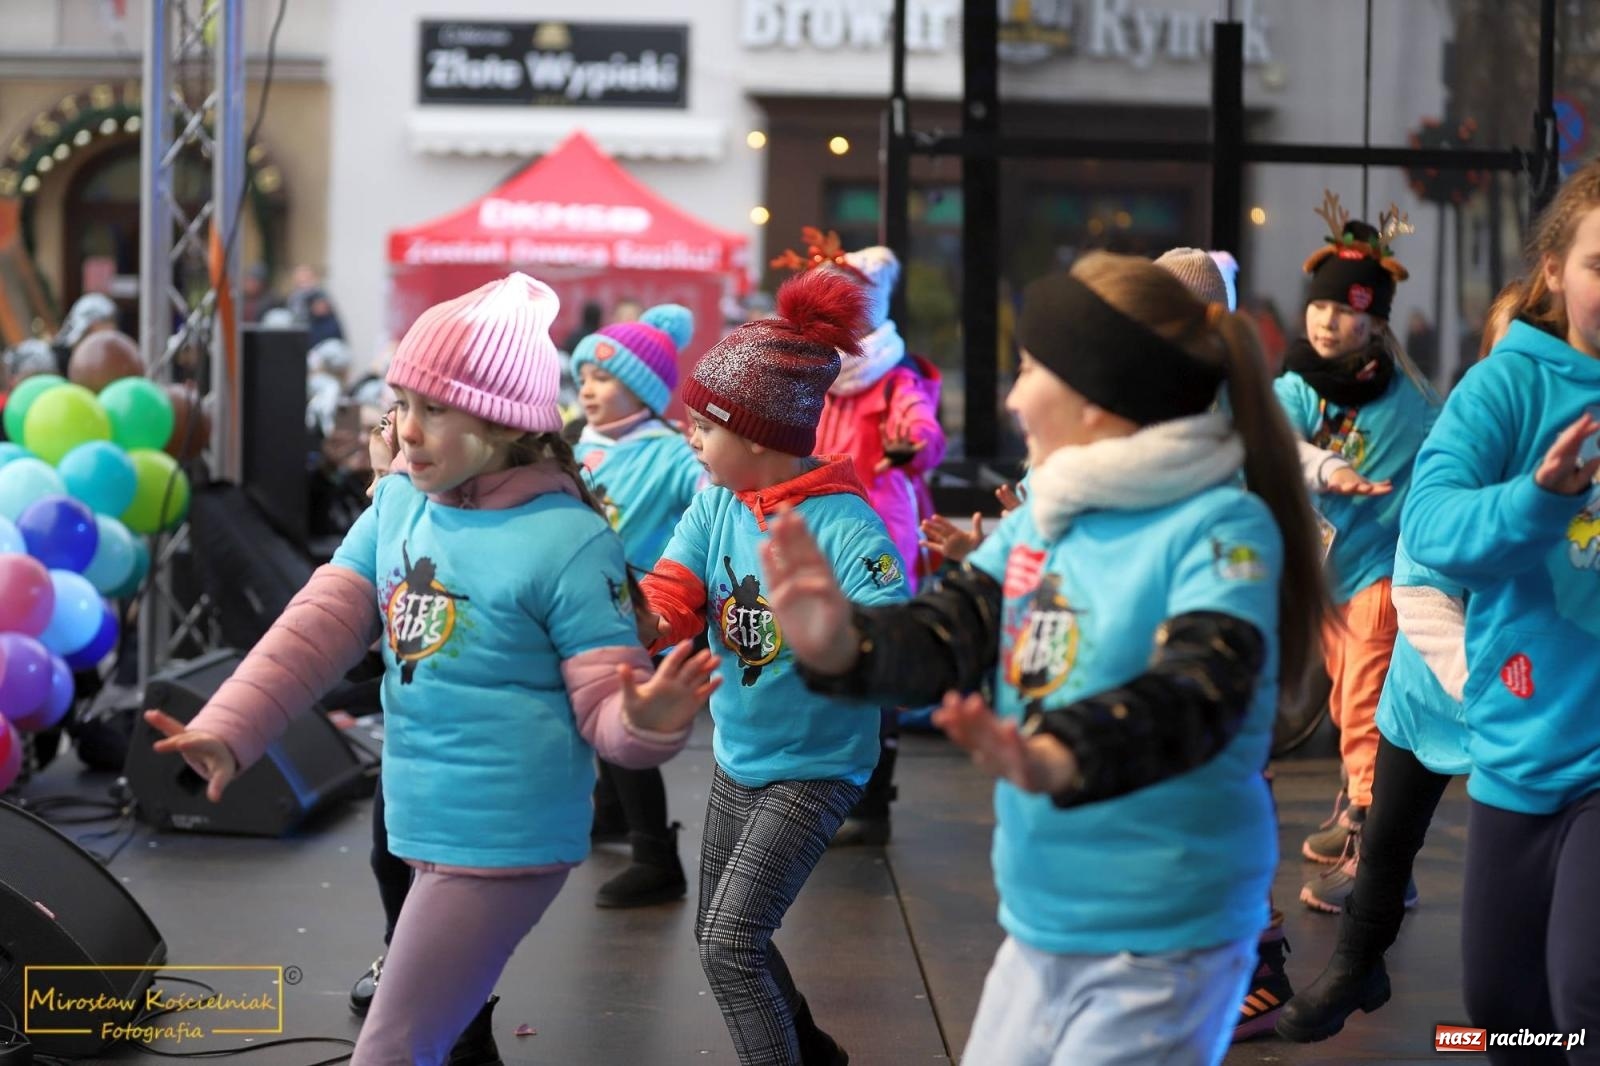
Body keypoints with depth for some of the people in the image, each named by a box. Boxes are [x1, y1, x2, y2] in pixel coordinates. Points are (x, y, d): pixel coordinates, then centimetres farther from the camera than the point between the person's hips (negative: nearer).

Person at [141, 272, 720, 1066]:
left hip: (501, 840, -7)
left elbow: (606, 705, -16)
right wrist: (229, 732, -14)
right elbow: (318, 626, -3)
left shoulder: (567, 543, -18)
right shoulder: (396, 505, 2)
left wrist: (646, 722, -39)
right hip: (423, 824, 8)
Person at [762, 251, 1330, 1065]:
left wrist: (1058, 757, -51)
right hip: (1037, 931, 7)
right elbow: (948, 637, -1)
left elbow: (1194, 694, -32)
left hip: (1162, 944, -7)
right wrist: (841, 643, -23)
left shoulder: (1220, 528, -16)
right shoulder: (1038, 521, 7)